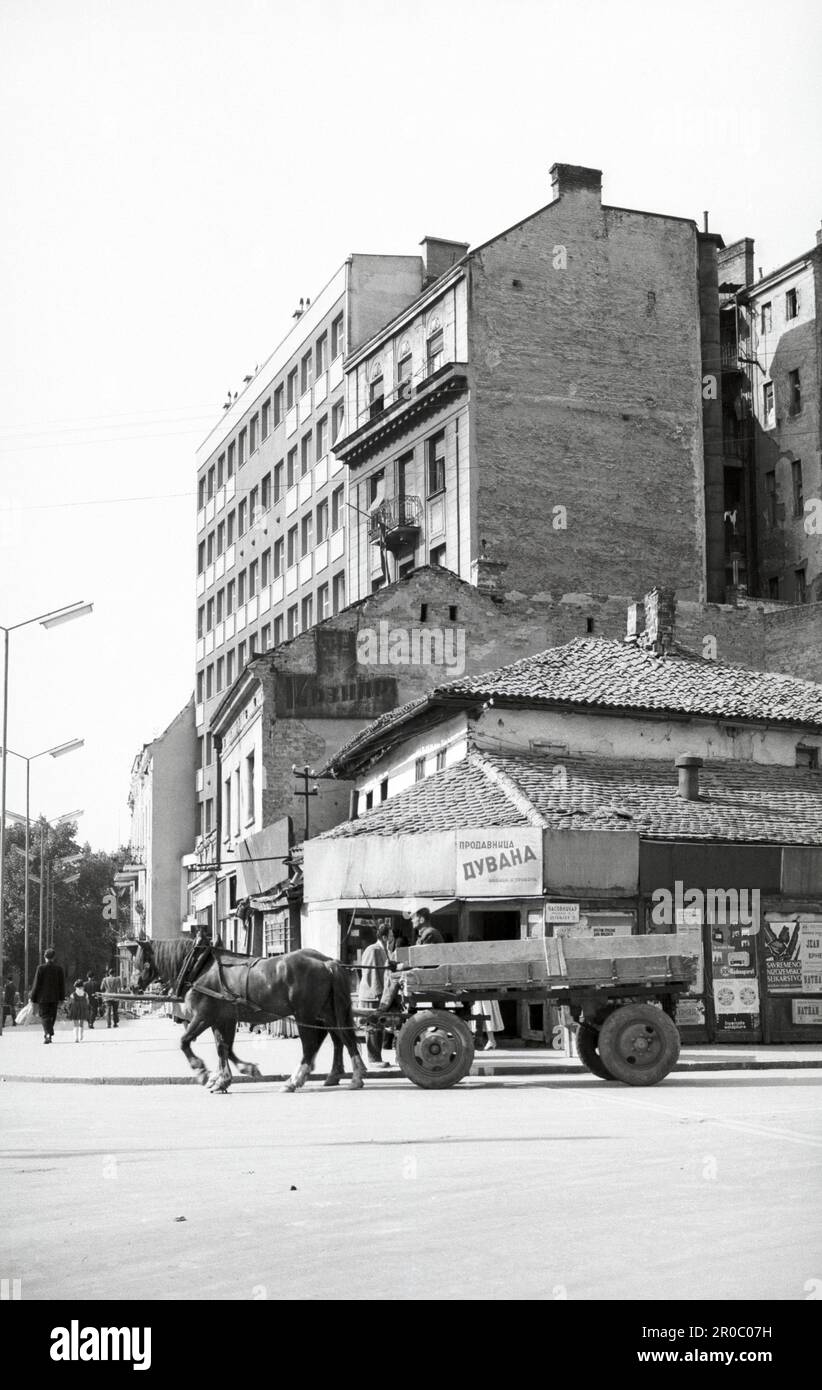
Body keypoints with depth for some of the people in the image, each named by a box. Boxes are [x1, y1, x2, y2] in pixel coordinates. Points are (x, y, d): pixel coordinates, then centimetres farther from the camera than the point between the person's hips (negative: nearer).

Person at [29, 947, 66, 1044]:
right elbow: (62, 984, 4)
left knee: (45, 1016, -1)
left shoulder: (41, 968, -10)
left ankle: (48, 1034, -21)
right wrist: (61, 999, 12)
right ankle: (47, 1035, 21)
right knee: (52, 1016, 14)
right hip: (54, 998, 3)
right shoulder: (59, 968, -1)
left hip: (43, 997, -3)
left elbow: (36, 984, -7)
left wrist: (33, 998, 1)